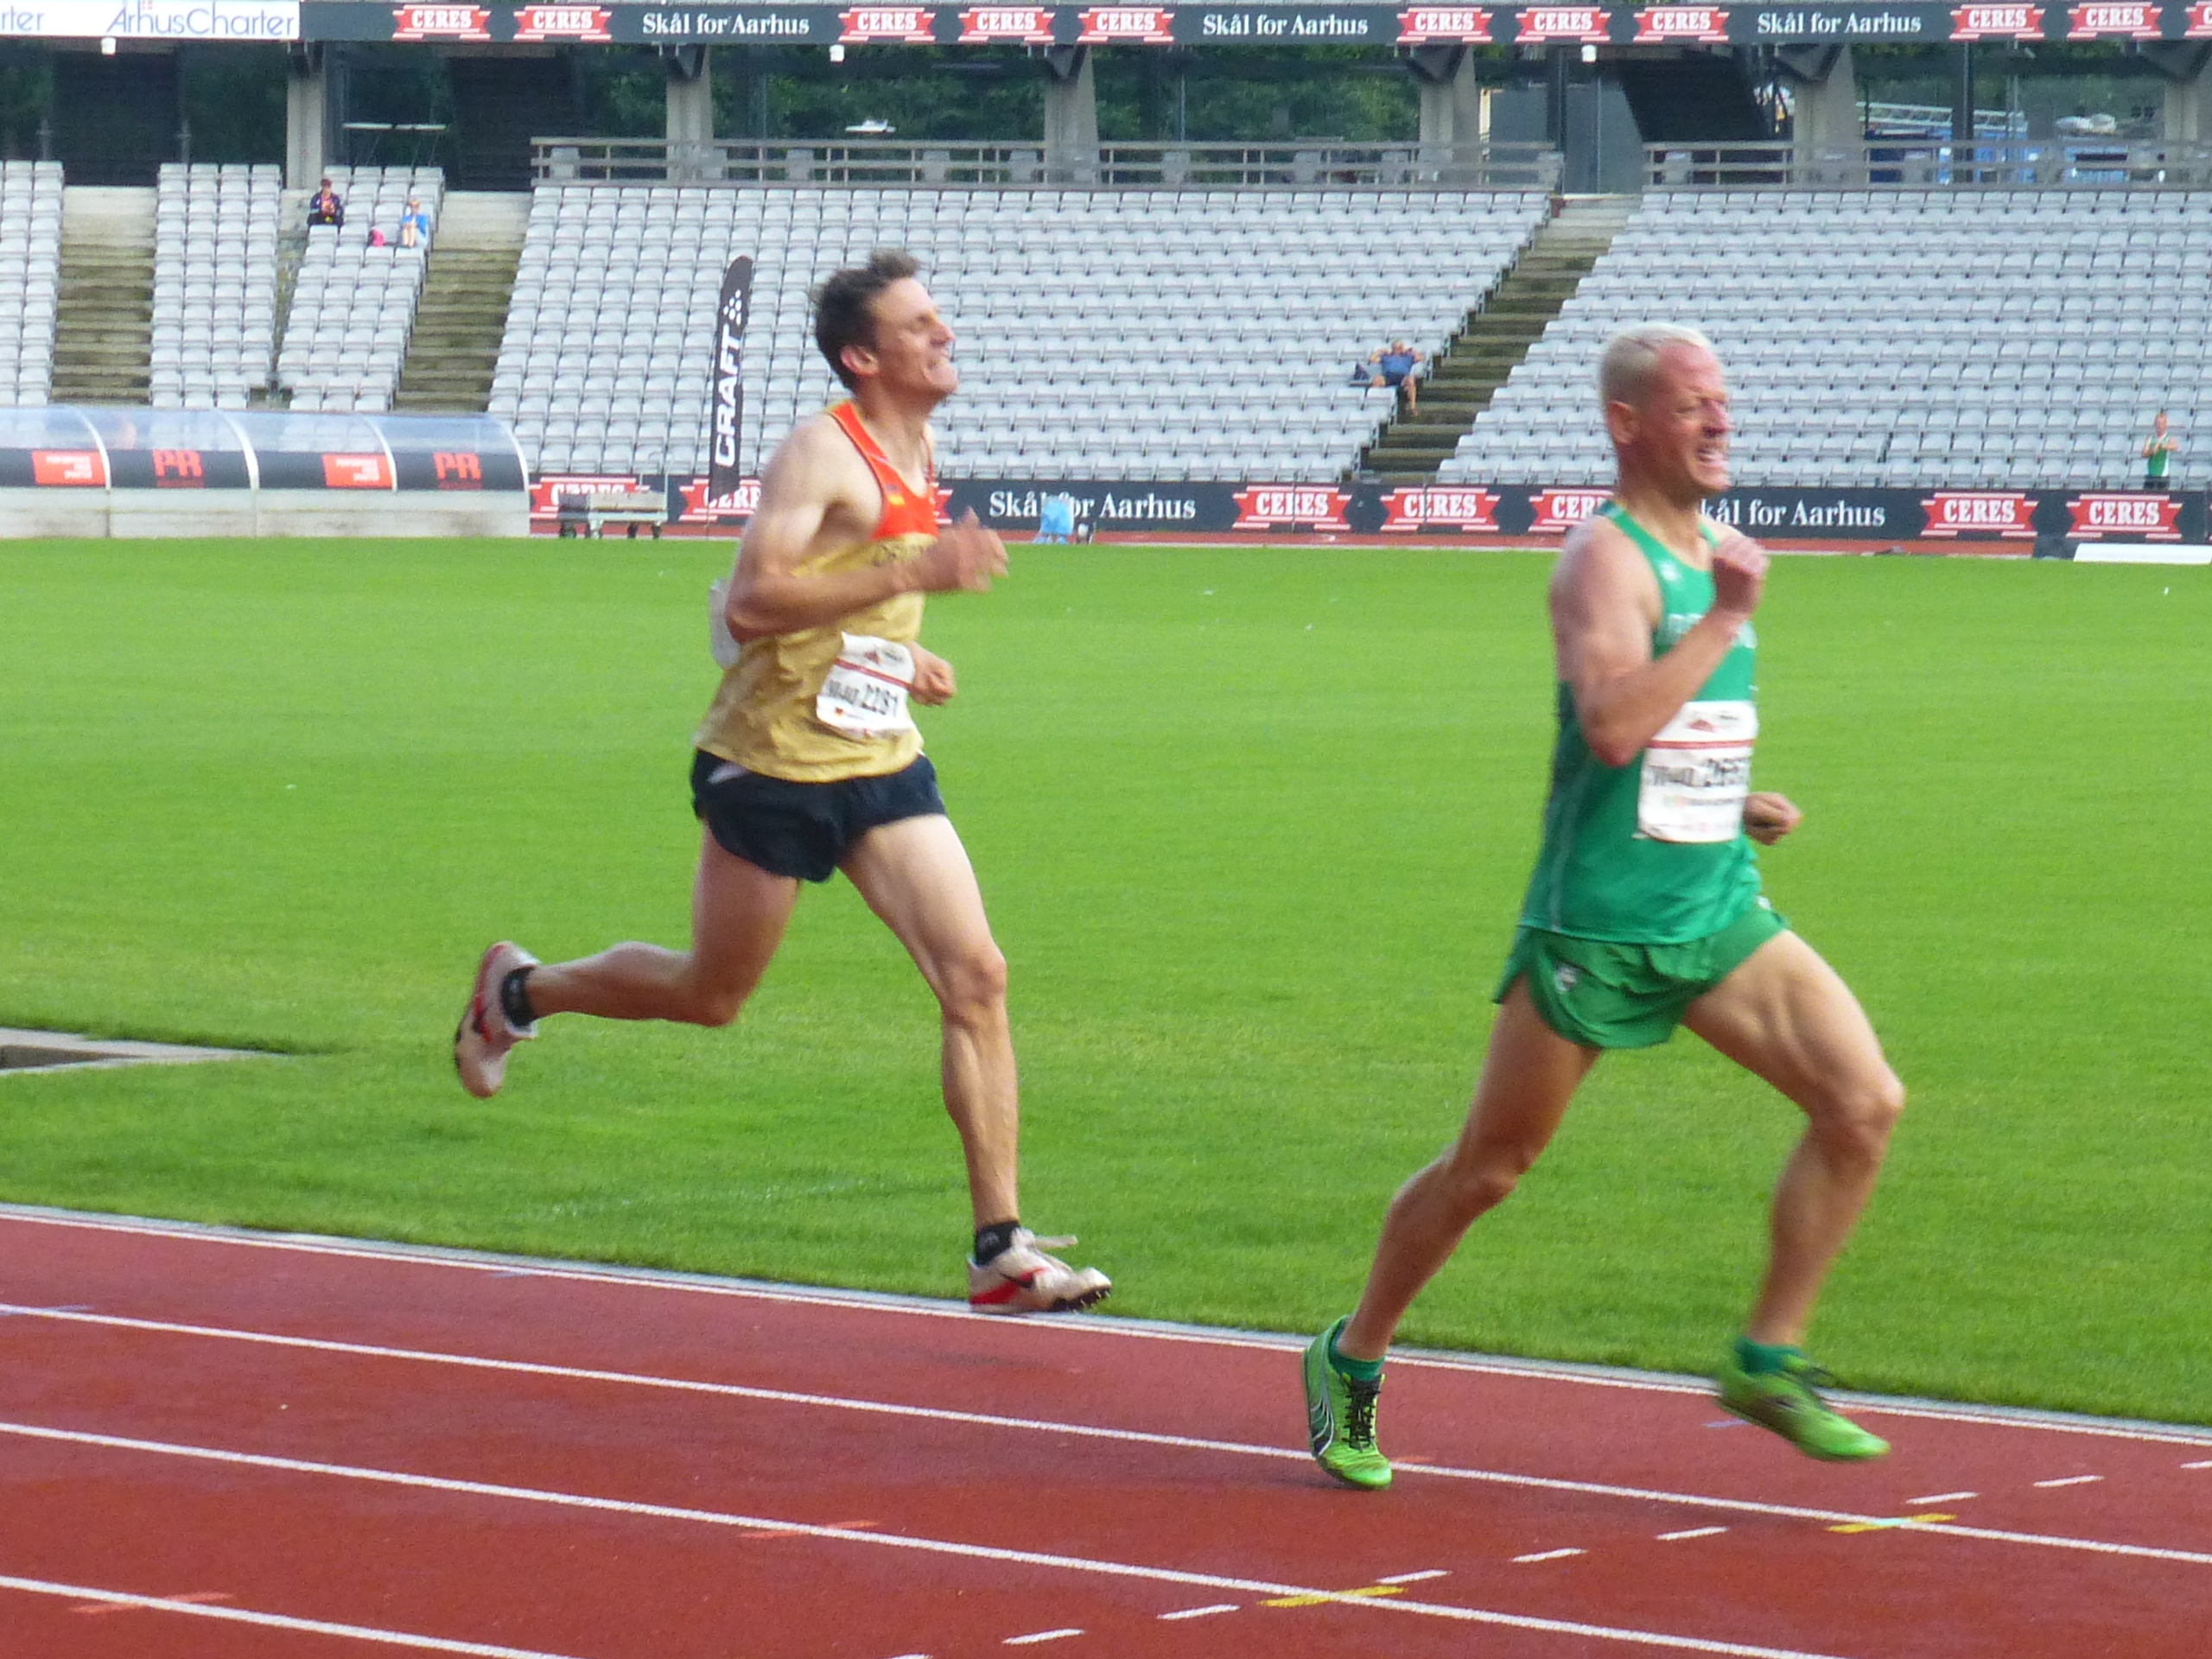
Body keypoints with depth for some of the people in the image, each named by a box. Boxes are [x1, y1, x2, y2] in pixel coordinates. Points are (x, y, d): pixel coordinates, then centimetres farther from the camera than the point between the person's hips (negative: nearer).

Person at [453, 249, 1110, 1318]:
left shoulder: (919, 452, 11)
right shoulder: (823, 451, -16)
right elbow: (749, 603, -26)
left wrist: (900, 651, 13)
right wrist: (913, 573, -30)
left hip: (881, 763, 7)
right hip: (773, 763, -7)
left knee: (976, 979, -8)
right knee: (709, 996, 9)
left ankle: (1000, 1251, -7)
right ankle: (517, 990, 37)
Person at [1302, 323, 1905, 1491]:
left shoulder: (1709, 553, 13)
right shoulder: (1606, 560, -13)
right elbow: (1612, 727, -30)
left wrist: (1737, 808, 11)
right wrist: (1728, 618, -26)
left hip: (1718, 909, 7)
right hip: (1597, 922, -7)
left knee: (1864, 1104, -8)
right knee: (1488, 1168, 4)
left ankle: (1770, 1360, 2)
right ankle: (1350, 1364, 24)